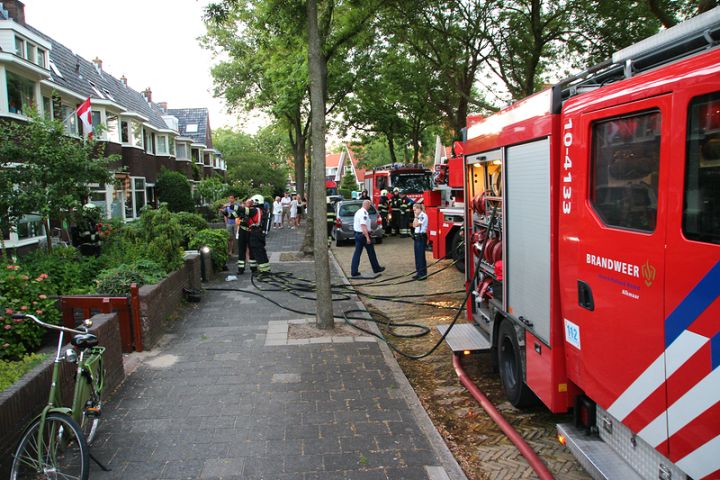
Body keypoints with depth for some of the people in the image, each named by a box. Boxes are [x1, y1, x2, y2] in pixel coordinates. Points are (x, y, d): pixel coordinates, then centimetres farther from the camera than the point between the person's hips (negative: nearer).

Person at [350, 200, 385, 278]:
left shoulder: (358, 212, 12)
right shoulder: (364, 213, -18)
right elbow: (363, 226, -25)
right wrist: (367, 237, -25)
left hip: (357, 234, 9)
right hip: (364, 234, -9)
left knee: (357, 253, 6)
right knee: (371, 252, 7)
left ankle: (354, 271, 3)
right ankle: (376, 268, 20)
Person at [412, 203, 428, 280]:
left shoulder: (423, 216, -13)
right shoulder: (418, 216, 14)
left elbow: (416, 224, -18)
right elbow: (413, 225, 10)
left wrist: (416, 217, -9)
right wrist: (415, 217, 5)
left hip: (421, 237, -9)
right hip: (416, 237, 9)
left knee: (421, 256, -6)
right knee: (417, 256, 11)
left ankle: (423, 274, -2)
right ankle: (418, 272, 18)